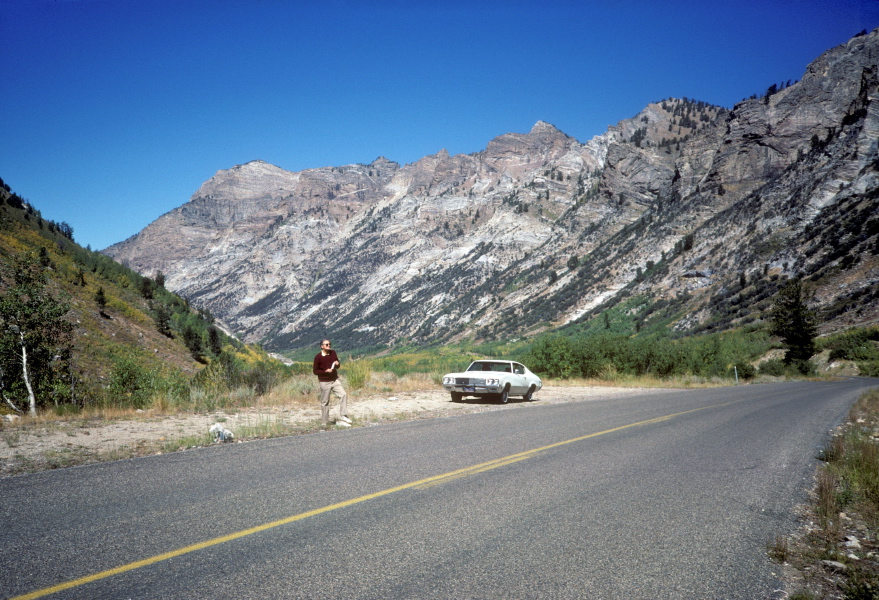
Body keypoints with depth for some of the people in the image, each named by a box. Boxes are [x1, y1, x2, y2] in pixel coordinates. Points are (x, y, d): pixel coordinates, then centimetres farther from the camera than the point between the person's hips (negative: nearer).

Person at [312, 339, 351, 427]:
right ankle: (324, 422, 12)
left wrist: (337, 364, -8)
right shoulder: (318, 357, -10)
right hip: (324, 382, -5)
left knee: (343, 395, -11)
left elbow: (338, 366, 16)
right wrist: (325, 371, -20)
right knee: (325, 402, 2)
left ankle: (343, 416, -4)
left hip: (335, 380, 5)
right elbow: (315, 371, -8)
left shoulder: (333, 353, 5)